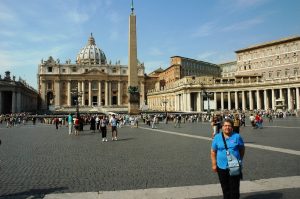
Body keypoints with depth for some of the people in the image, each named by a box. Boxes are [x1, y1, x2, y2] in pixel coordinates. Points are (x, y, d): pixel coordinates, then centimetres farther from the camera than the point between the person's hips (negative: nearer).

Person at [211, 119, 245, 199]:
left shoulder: (237, 136, -2)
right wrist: (214, 164, 0)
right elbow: (213, 151, 3)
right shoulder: (217, 137, 0)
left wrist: (239, 161, 5)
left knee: (234, 188, 4)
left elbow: (242, 149, 8)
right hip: (221, 167, 1)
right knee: (225, 188, 15)